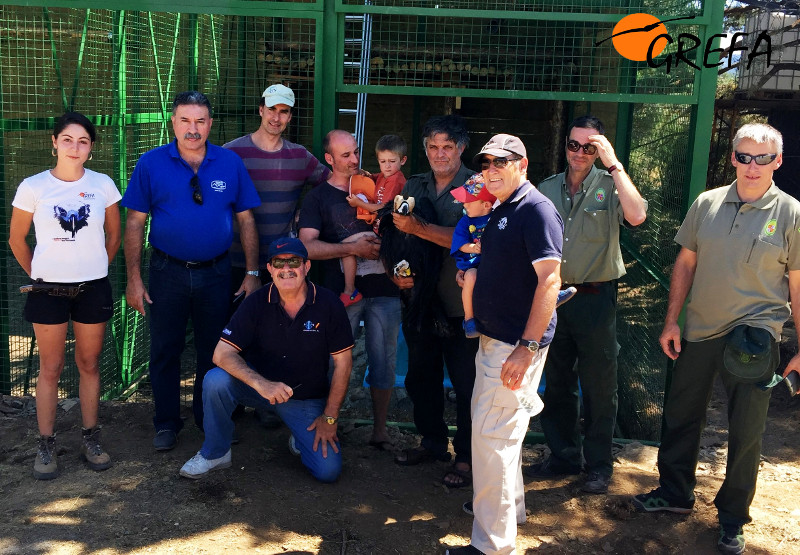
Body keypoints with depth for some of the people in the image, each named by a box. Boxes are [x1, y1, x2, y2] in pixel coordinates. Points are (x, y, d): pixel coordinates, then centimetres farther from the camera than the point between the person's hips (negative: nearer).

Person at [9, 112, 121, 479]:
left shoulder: (103, 185, -1)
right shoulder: (33, 187, -5)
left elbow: (114, 235, 11)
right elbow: (16, 239, 5)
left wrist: (96, 269, 10)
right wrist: (38, 275, 7)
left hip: (93, 288, 1)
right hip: (49, 290, -1)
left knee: (89, 364, 10)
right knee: (50, 369, 6)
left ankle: (90, 438, 22)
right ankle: (45, 445, 15)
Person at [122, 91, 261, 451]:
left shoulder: (231, 164, -1)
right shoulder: (151, 163, -4)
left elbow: (246, 221, 2)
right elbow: (135, 223, -3)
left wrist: (252, 274, -1)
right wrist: (134, 279, -7)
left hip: (215, 272, 1)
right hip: (168, 272, -1)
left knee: (214, 350, 12)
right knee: (165, 350, 9)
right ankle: (166, 422, 26)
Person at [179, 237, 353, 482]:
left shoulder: (328, 304, -14)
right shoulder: (256, 303, -13)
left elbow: (343, 363, -7)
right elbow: (222, 354, -20)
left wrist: (330, 417, -8)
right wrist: (261, 384, -37)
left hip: (306, 397, 0)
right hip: (260, 384, 0)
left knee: (328, 471, -14)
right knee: (215, 380, -30)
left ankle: (301, 438, 22)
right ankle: (215, 453, -5)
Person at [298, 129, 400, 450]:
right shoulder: (318, 198, 5)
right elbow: (308, 246, -6)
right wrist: (353, 249, -14)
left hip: (383, 288, 3)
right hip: (342, 291, -3)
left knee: (384, 361, 4)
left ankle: (380, 429, 15)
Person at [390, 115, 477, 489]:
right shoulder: (413, 186, 9)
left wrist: (418, 229, -26)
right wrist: (397, 271, -6)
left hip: (462, 304, -6)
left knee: (466, 382, 2)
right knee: (421, 376, 16)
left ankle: (467, 456, 15)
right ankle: (432, 442, 33)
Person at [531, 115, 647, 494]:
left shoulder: (609, 186, -6)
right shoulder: (547, 188, 7)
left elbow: (636, 216, -26)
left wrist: (614, 164, -24)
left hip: (596, 297, -4)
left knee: (599, 385, 5)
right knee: (556, 381, 14)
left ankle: (599, 463, 20)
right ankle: (564, 455, 30)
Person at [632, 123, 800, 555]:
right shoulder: (707, 204, 1)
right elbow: (686, 264, 7)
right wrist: (671, 321, 4)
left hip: (754, 338, -3)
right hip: (699, 331, 3)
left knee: (745, 433, 7)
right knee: (681, 416, 15)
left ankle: (732, 517, 26)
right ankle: (675, 492, 35)